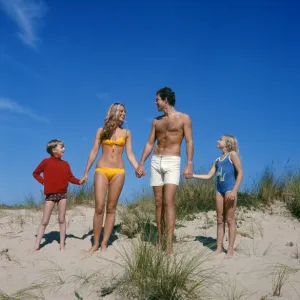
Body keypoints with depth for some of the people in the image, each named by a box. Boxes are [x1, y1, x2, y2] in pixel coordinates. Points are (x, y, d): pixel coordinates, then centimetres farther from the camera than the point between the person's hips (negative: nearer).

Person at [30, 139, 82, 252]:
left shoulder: (65, 164, 6)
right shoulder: (46, 162, -2)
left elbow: (70, 177, 2)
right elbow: (35, 173, 9)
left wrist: (79, 181, -16)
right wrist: (43, 182, -4)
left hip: (62, 194, 2)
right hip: (50, 194, -2)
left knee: (62, 219, 5)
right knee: (44, 221, 1)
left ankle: (62, 245, 11)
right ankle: (37, 245, 7)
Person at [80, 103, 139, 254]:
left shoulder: (126, 133, 10)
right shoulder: (102, 130, 7)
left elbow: (130, 154, 6)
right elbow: (94, 152, 5)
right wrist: (86, 172, 1)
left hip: (118, 172, 1)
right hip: (102, 170, -1)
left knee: (111, 209, 1)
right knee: (99, 208, -8)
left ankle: (104, 244, 6)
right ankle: (95, 243, 1)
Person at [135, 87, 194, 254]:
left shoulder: (184, 118, 1)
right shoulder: (157, 121, 15)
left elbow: (189, 142, -5)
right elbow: (150, 144, 16)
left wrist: (189, 164, -17)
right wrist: (141, 164, 7)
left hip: (172, 162, -5)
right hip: (156, 162, 5)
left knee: (168, 203, -16)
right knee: (158, 203, 5)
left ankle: (169, 245, -17)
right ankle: (160, 241, 11)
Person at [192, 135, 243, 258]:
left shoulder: (232, 154, -1)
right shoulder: (217, 161, 18)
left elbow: (240, 173, -8)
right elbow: (209, 176, 18)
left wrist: (234, 190, -16)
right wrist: (192, 175, 10)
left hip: (230, 189, -7)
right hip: (219, 190, 7)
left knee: (230, 220, -4)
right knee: (220, 220, 7)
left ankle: (230, 249, -1)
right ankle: (219, 248, 11)